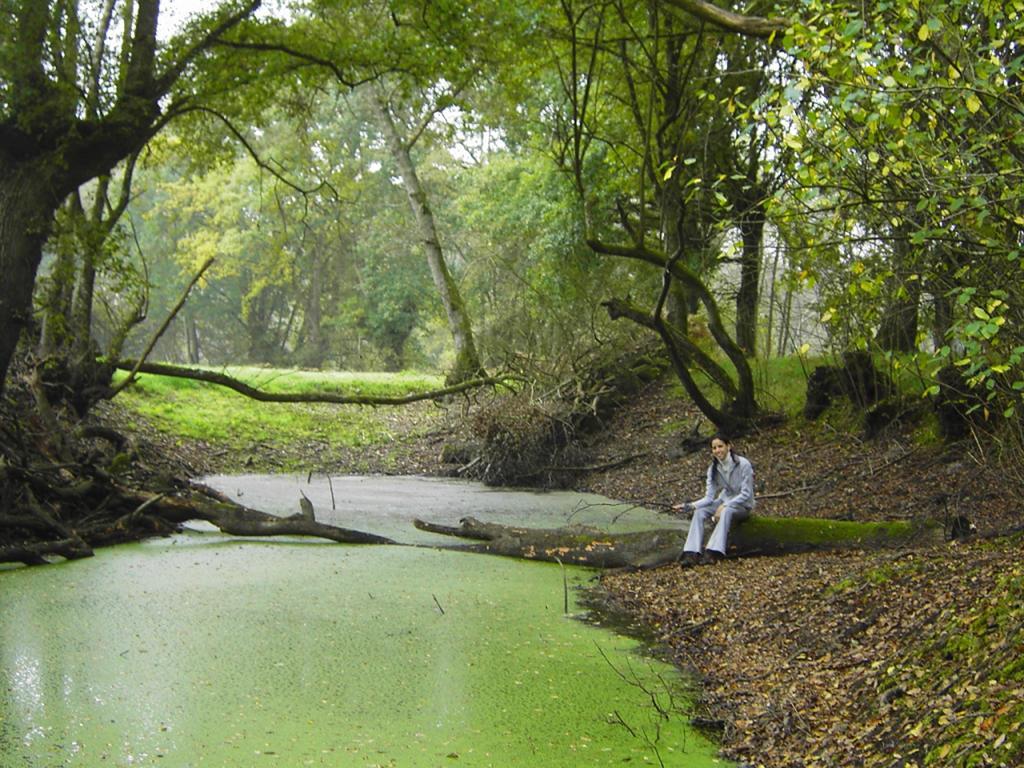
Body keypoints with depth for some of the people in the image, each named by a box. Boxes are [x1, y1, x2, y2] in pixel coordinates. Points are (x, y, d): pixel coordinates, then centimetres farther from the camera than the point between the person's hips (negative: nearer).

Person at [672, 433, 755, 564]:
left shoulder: (743, 464, -19)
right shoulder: (713, 469, -4)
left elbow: (746, 494, -20)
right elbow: (709, 497, -7)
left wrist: (724, 506, -29)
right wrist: (690, 506, -23)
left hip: (742, 505, -5)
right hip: (724, 500, 5)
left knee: (726, 511, -39)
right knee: (699, 512, -22)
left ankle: (714, 552, -46)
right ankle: (693, 552, -32)